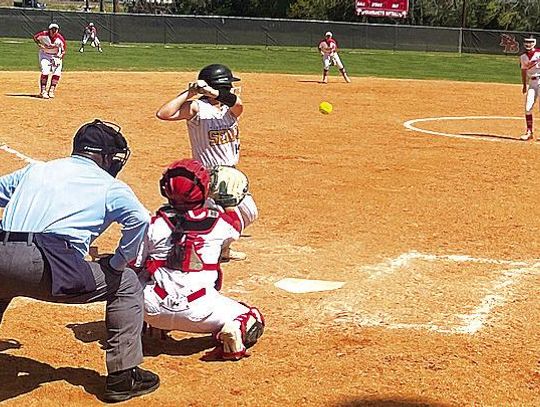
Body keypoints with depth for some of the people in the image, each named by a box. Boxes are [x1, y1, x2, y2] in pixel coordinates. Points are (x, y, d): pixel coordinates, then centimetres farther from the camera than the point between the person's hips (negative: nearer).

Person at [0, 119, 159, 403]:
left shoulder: (35, 170, 29)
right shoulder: (108, 185, 14)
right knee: (126, 285, 16)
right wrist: (118, 262, 6)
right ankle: (123, 377, 12)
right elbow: (140, 218, -5)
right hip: (47, 266, -5)